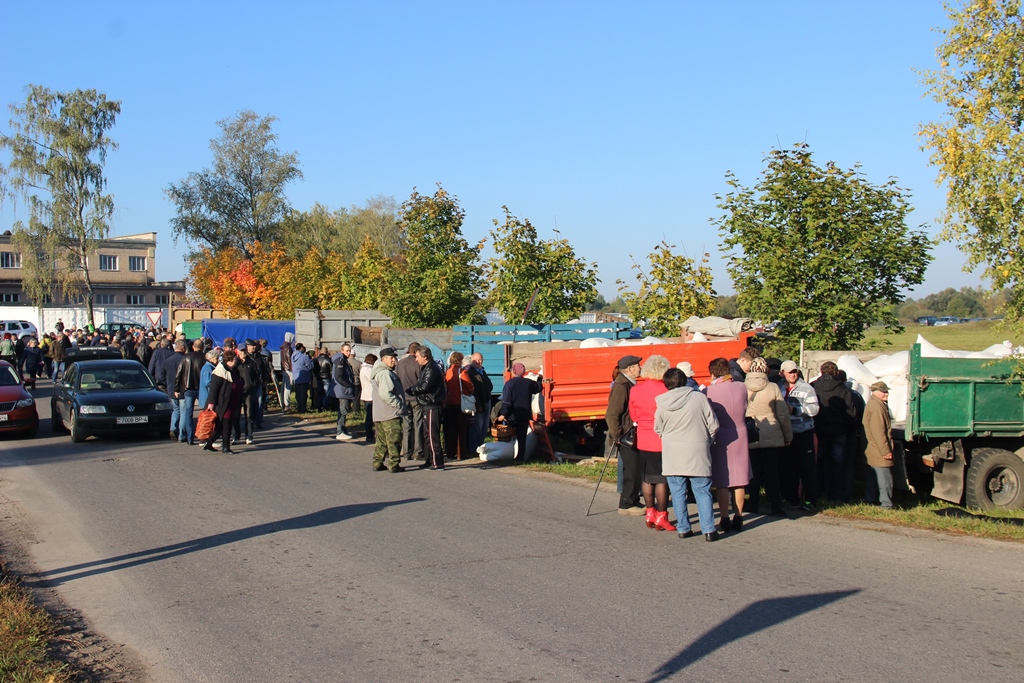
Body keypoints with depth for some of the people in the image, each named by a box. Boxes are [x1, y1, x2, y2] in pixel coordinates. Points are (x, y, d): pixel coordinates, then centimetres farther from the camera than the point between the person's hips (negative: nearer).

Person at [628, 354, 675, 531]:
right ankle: (661, 517, 5)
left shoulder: (635, 390, 0)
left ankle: (650, 513, 22)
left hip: (643, 441, 5)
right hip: (662, 440, -5)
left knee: (646, 478, 14)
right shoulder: (665, 390, -16)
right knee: (662, 479, 1)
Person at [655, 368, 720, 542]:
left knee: (678, 492, 9)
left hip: (673, 455, 0)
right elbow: (713, 426, -1)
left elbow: (658, 429, 8)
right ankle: (708, 529, 1)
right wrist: (706, 441, 16)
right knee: (702, 492, 5)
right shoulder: (700, 398, -6)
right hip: (698, 453, 0)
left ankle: (683, 528, 11)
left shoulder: (663, 404, -4)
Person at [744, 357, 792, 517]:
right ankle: (776, 508, 5)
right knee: (772, 473, 5)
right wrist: (788, 436, 8)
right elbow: (783, 414, -2)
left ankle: (753, 506, 12)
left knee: (754, 473, 9)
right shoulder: (773, 388, -7)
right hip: (772, 437, -1)